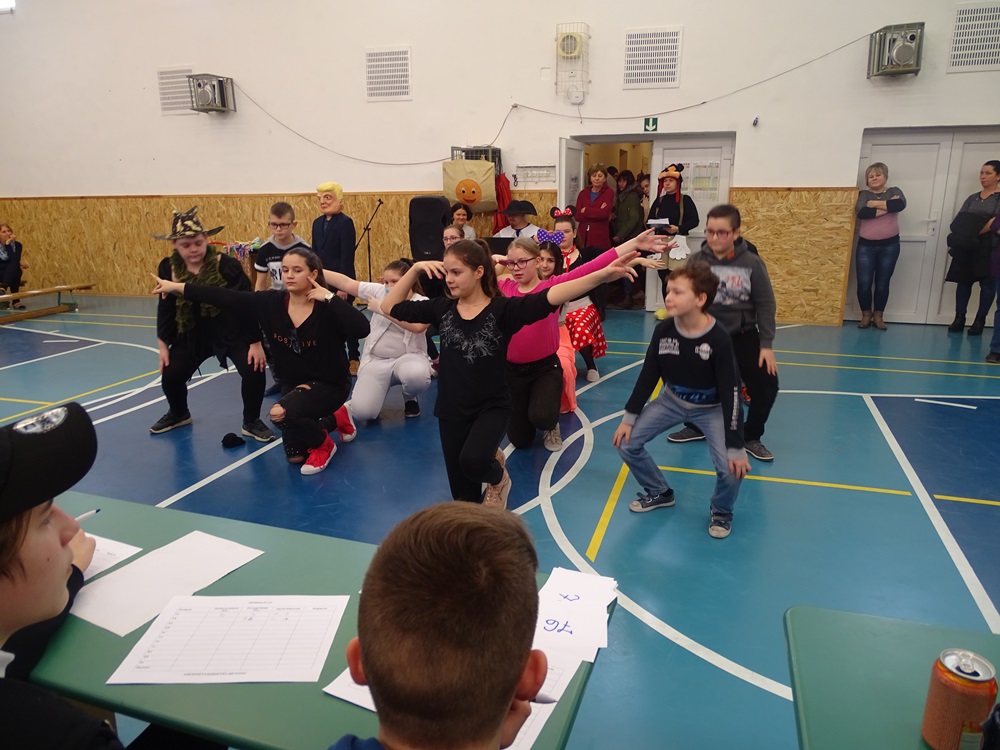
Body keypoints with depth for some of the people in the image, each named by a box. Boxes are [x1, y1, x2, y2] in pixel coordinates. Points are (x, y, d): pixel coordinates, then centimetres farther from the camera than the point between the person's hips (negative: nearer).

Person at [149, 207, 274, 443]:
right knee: (170, 375, -1)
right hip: (192, 334, 4)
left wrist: (256, 342, -17)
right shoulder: (168, 268, -7)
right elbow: (165, 307, 3)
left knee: (254, 370, -22)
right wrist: (163, 344, 2)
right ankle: (178, 414, 35)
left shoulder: (227, 265, -19)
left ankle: (251, 422, 3)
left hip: (232, 331, -3)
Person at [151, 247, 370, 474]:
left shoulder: (327, 308, -22)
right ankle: (333, 417, 34)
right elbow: (225, 297, -9)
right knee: (295, 456, 9)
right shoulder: (272, 302, -10)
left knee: (279, 413, -31)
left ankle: (323, 444, -2)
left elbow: (362, 329, -39)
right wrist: (176, 287, -10)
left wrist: (329, 297, -34)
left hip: (330, 384, -6)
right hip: (293, 383, 6)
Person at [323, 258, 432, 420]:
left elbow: (417, 326, -29)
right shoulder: (379, 291, 2)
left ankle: (410, 398, 1)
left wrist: (383, 309, -23)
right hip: (376, 360, 2)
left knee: (416, 376, -40)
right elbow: (346, 283, -4)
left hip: (408, 357, -2)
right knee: (361, 412, -18)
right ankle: (377, 390, 21)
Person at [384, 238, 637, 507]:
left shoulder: (503, 309, -13)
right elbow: (390, 307, 7)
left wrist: (602, 275, -37)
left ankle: (499, 478, 5)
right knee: (463, 497, 10)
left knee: (472, 460, -32)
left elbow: (551, 297, -25)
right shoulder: (442, 308, -1)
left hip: (491, 408, -4)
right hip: (451, 411, 4)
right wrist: (415, 269, -5)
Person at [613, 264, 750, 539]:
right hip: (672, 400, 4)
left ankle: (721, 511, 13)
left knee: (731, 468, -22)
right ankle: (660, 493, 19)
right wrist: (628, 418, -6)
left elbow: (731, 393, -24)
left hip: (710, 408, -4)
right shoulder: (663, 331, -17)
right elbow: (648, 376, -5)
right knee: (627, 443, -7)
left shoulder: (719, 339, -28)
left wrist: (736, 447, -25)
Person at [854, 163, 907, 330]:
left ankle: (878, 316, 14)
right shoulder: (864, 194, 5)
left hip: (889, 245, 0)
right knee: (864, 283, -4)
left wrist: (875, 204, -15)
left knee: (882, 283, 4)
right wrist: (887, 206, -15)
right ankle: (866, 315, 12)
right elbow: (861, 212, -17)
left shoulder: (894, 191, 6)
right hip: (866, 245, 0)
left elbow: (900, 205, -17)